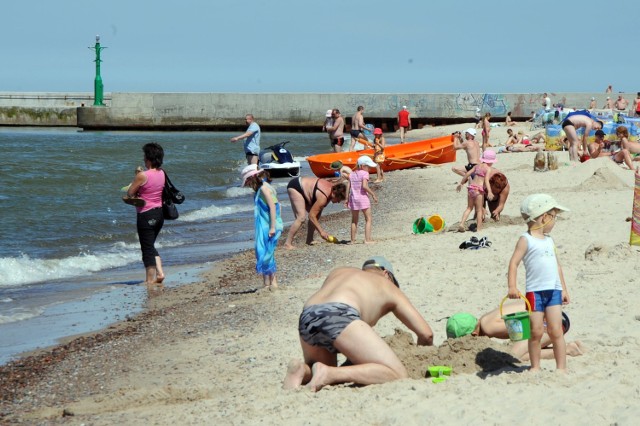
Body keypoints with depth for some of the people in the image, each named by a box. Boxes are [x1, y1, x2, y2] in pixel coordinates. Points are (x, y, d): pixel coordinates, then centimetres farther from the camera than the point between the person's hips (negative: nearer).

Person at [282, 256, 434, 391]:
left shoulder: (337, 272, 40)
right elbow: (426, 334, 25)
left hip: (306, 319, 6)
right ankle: (328, 373, -23)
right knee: (398, 375, -5)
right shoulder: (387, 286, 28)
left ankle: (303, 370, -3)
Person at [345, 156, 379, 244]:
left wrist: (347, 199, 12)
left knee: (354, 220, 16)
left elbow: (348, 187, 6)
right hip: (363, 197, -6)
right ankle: (367, 239, -6)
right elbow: (364, 186, -21)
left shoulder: (352, 174, 9)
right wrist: (373, 194, -13)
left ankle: (353, 240, 17)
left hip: (353, 199, 6)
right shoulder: (365, 173, -9)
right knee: (368, 219, 3)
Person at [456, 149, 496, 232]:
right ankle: (479, 228, 4)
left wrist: (461, 183, 24)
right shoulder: (488, 169, -4)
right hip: (478, 189, -6)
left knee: (469, 208, 16)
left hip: (471, 187, 6)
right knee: (479, 209, 5)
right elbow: (486, 180, -17)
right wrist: (489, 191, -26)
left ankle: (461, 224, 2)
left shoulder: (477, 166, 14)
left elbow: (467, 174, 14)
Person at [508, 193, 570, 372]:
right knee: (536, 332, -1)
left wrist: (564, 289, 20)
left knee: (555, 331, -2)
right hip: (535, 291, -5)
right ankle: (535, 367, 12)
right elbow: (514, 263, -10)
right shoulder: (526, 240, -4)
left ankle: (561, 368, 1)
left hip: (554, 290, 5)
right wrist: (512, 286, -21)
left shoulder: (549, 240, 16)